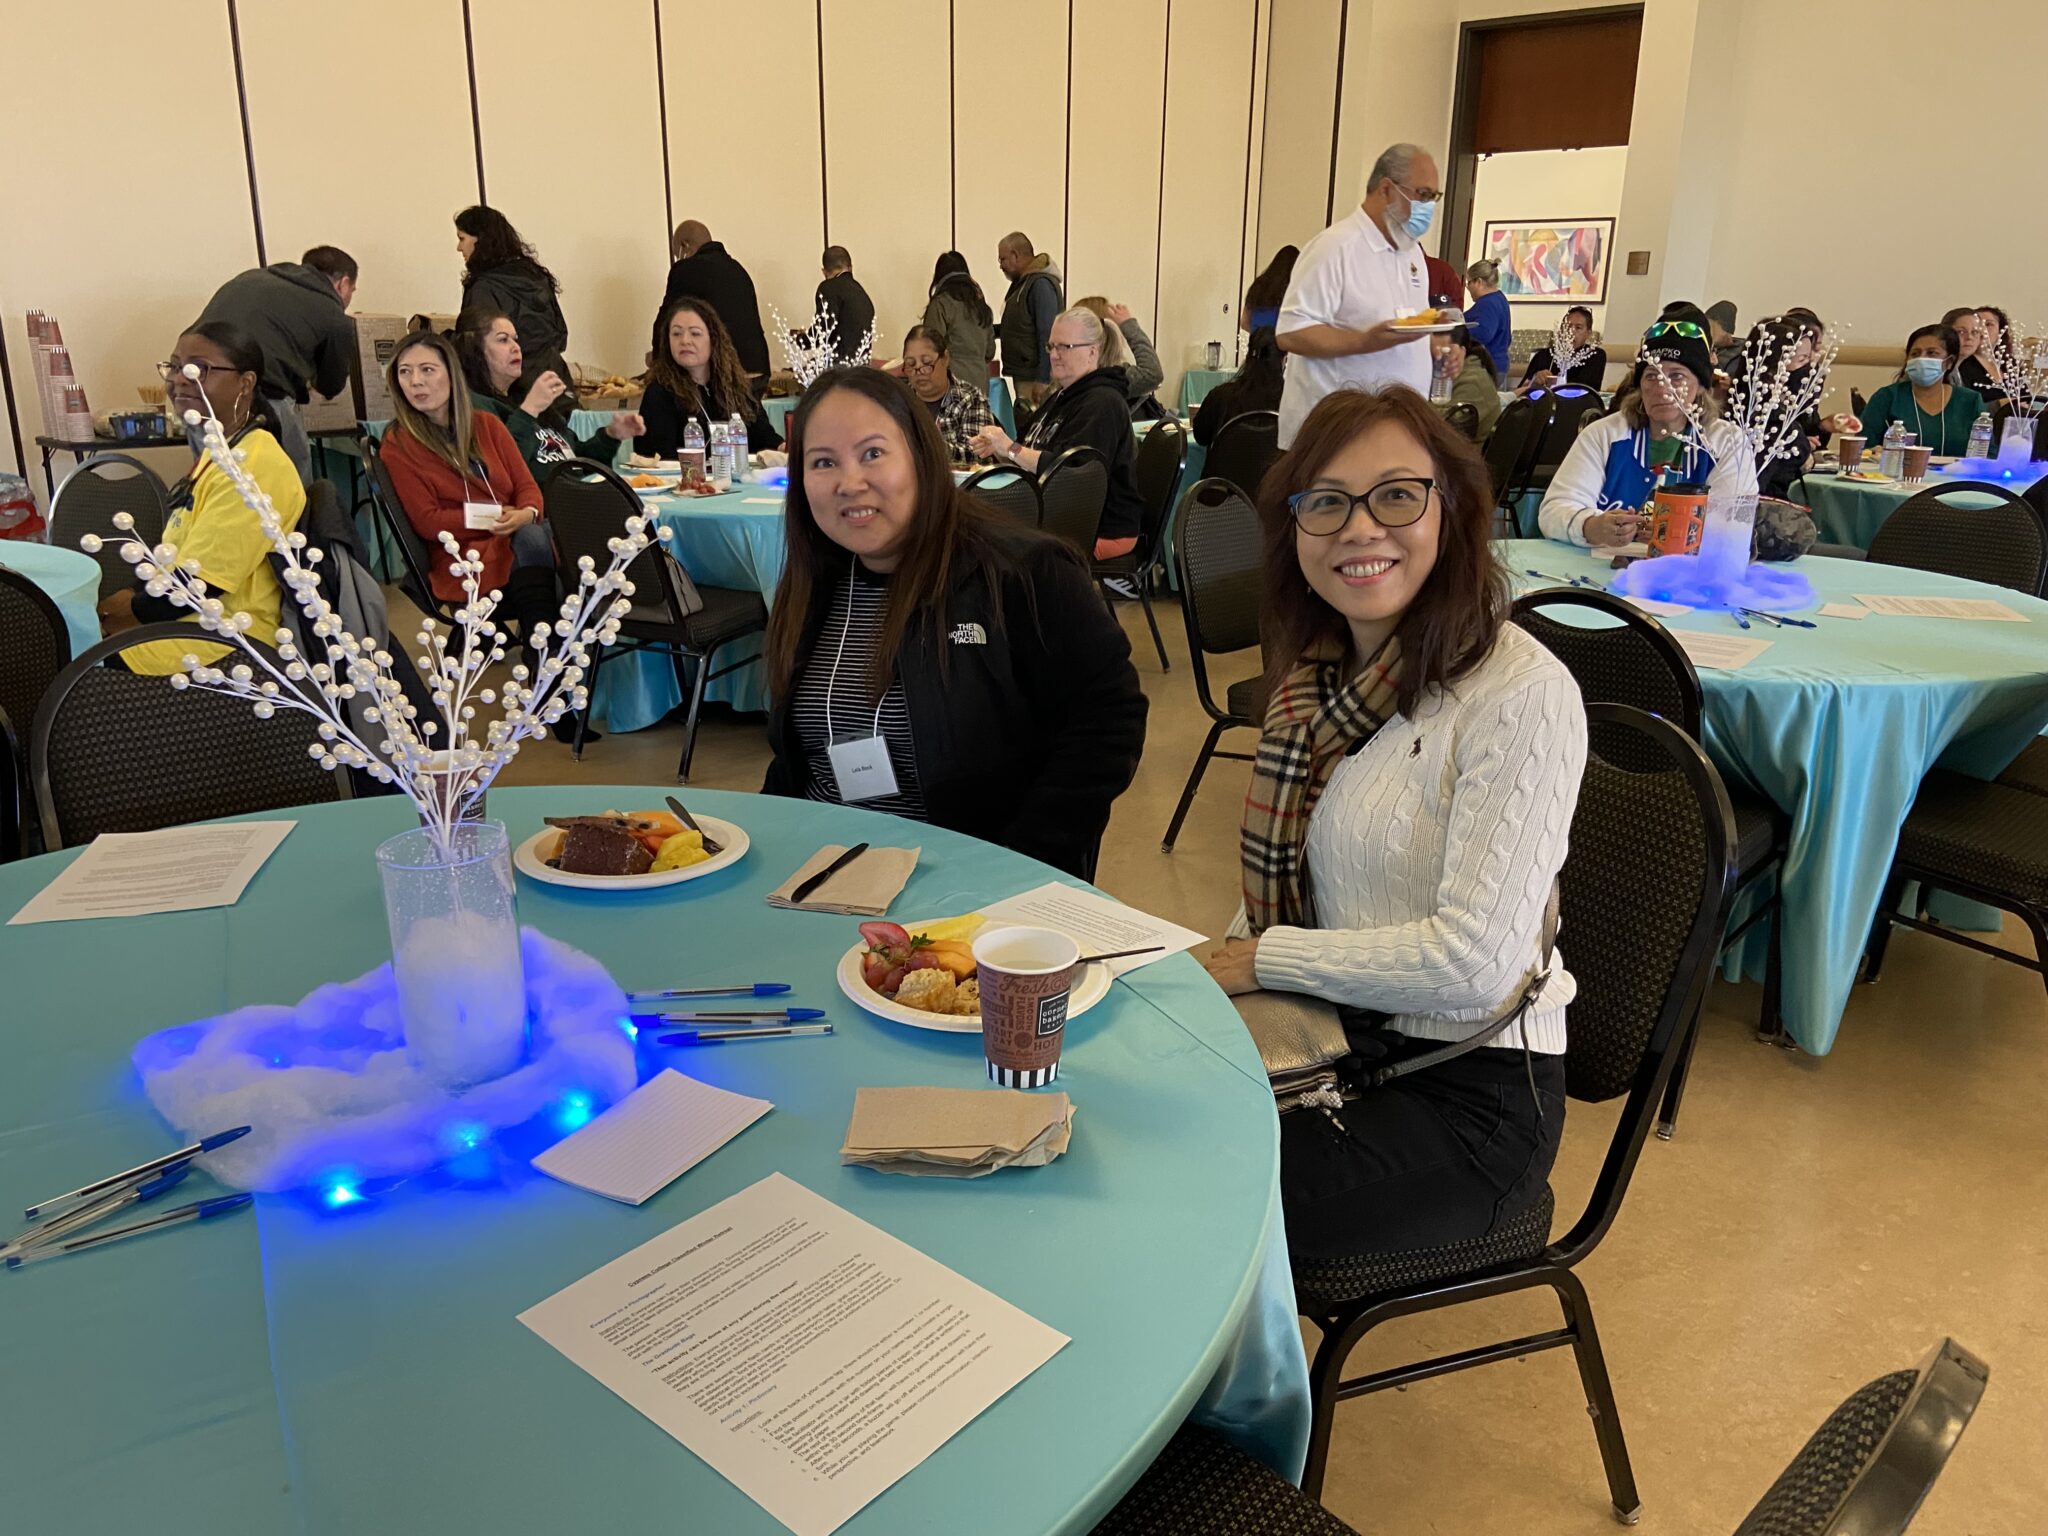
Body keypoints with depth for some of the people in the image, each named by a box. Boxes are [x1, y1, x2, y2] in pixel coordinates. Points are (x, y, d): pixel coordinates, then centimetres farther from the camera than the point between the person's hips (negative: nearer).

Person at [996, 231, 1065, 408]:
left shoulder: (1041, 284, -15)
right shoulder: (1022, 282, 16)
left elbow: (1048, 334, -20)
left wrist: (1042, 380, -23)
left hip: (1034, 378, -10)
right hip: (1022, 375, 10)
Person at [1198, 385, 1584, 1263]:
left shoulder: (1521, 693, -19)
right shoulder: (1315, 672, 5)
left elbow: (1476, 960, -23)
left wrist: (1263, 959, -15)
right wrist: (1221, 970, -7)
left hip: (1467, 1096, -6)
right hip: (1324, 1037, 7)